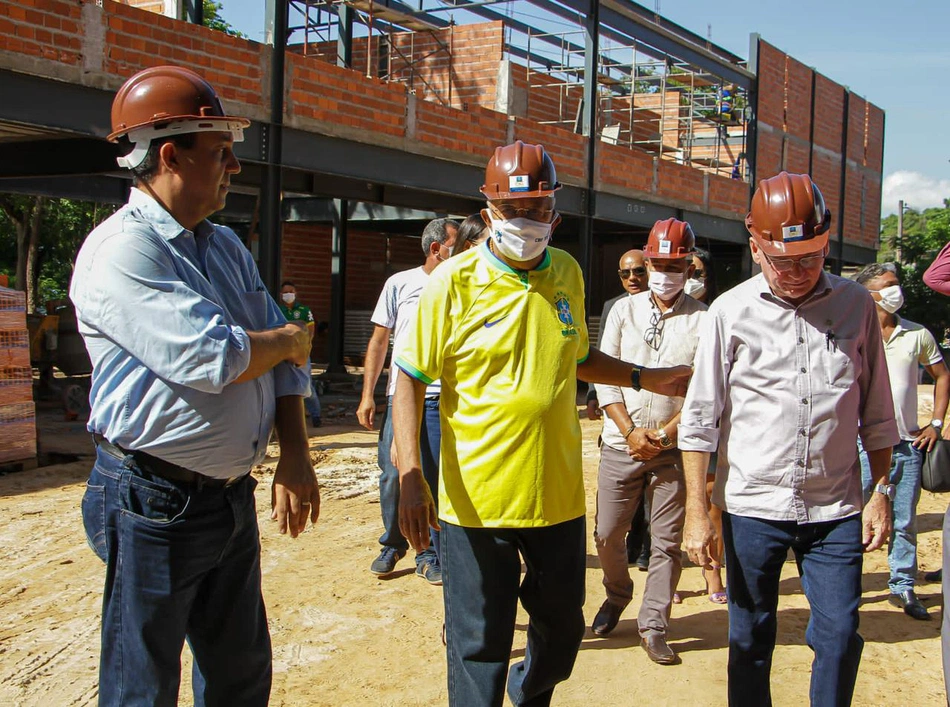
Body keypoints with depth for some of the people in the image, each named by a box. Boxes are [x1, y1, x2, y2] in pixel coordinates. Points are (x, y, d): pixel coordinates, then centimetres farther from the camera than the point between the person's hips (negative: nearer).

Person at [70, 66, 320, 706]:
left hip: (233, 498, 8)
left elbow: (283, 357, 11)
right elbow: (214, 358, -26)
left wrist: (295, 457, 0)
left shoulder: (227, 247, 11)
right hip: (156, 507, -8)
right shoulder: (122, 249, -17)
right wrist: (290, 339, -7)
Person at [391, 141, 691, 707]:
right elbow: (411, 380, -8)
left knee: (563, 627, 20)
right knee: (479, 643, 4)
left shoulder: (568, 274, 5)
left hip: (559, 493, 5)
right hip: (476, 499, -5)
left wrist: (645, 379, 11)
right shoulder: (455, 282, -9)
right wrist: (410, 477, -17)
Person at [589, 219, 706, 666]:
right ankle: (617, 596, 33)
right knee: (607, 534, 7)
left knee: (666, 542, 1)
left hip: (673, 448, -2)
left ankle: (653, 625, 13)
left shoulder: (703, 320, -1)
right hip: (621, 444, 2)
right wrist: (631, 431, -7)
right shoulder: (624, 310, 6)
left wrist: (666, 432, -12)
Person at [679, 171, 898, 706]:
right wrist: (697, 512, -5)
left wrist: (882, 492, 5)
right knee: (750, 640, 9)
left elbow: (877, 414, 10)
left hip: (835, 510, 1)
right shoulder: (731, 312, -2)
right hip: (751, 507, -1)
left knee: (840, 635, 1)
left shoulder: (856, 305, 3)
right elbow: (700, 420, -2)